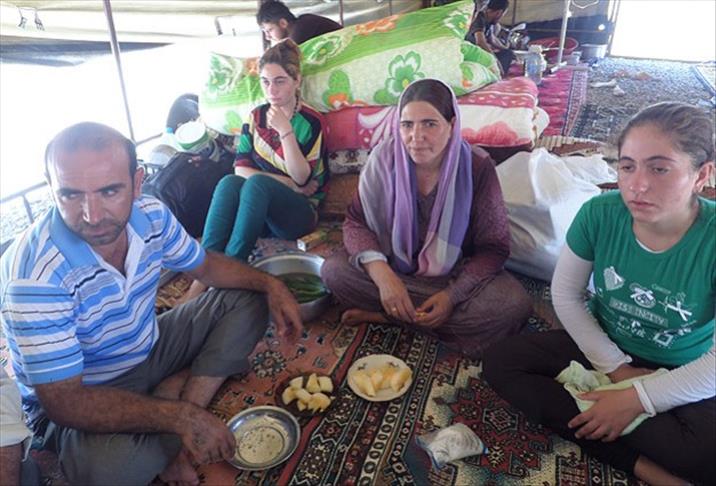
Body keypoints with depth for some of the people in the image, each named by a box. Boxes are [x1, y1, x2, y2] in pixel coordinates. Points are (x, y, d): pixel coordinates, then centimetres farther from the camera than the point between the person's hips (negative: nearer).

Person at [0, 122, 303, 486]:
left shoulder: (151, 215, -15)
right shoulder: (36, 277, -33)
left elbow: (205, 265, 4)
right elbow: (65, 402, -31)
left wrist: (270, 284, -13)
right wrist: (182, 417, -37)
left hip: (149, 350, 7)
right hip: (76, 398, -6)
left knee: (246, 301, 0)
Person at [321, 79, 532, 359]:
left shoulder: (477, 166, -17)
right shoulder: (384, 157, -14)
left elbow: (493, 248, -12)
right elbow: (355, 222, -10)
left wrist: (452, 295, -26)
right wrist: (381, 274, -28)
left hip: (458, 276, 0)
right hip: (394, 270, 0)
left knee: (515, 305, -29)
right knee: (333, 270, -23)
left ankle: (385, 316, -18)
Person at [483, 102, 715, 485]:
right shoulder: (600, 214, -19)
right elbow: (565, 296, -7)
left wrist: (638, 398, -24)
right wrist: (616, 367, -11)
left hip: (685, 375, -4)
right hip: (602, 348, 4)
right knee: (499, 361, -16)